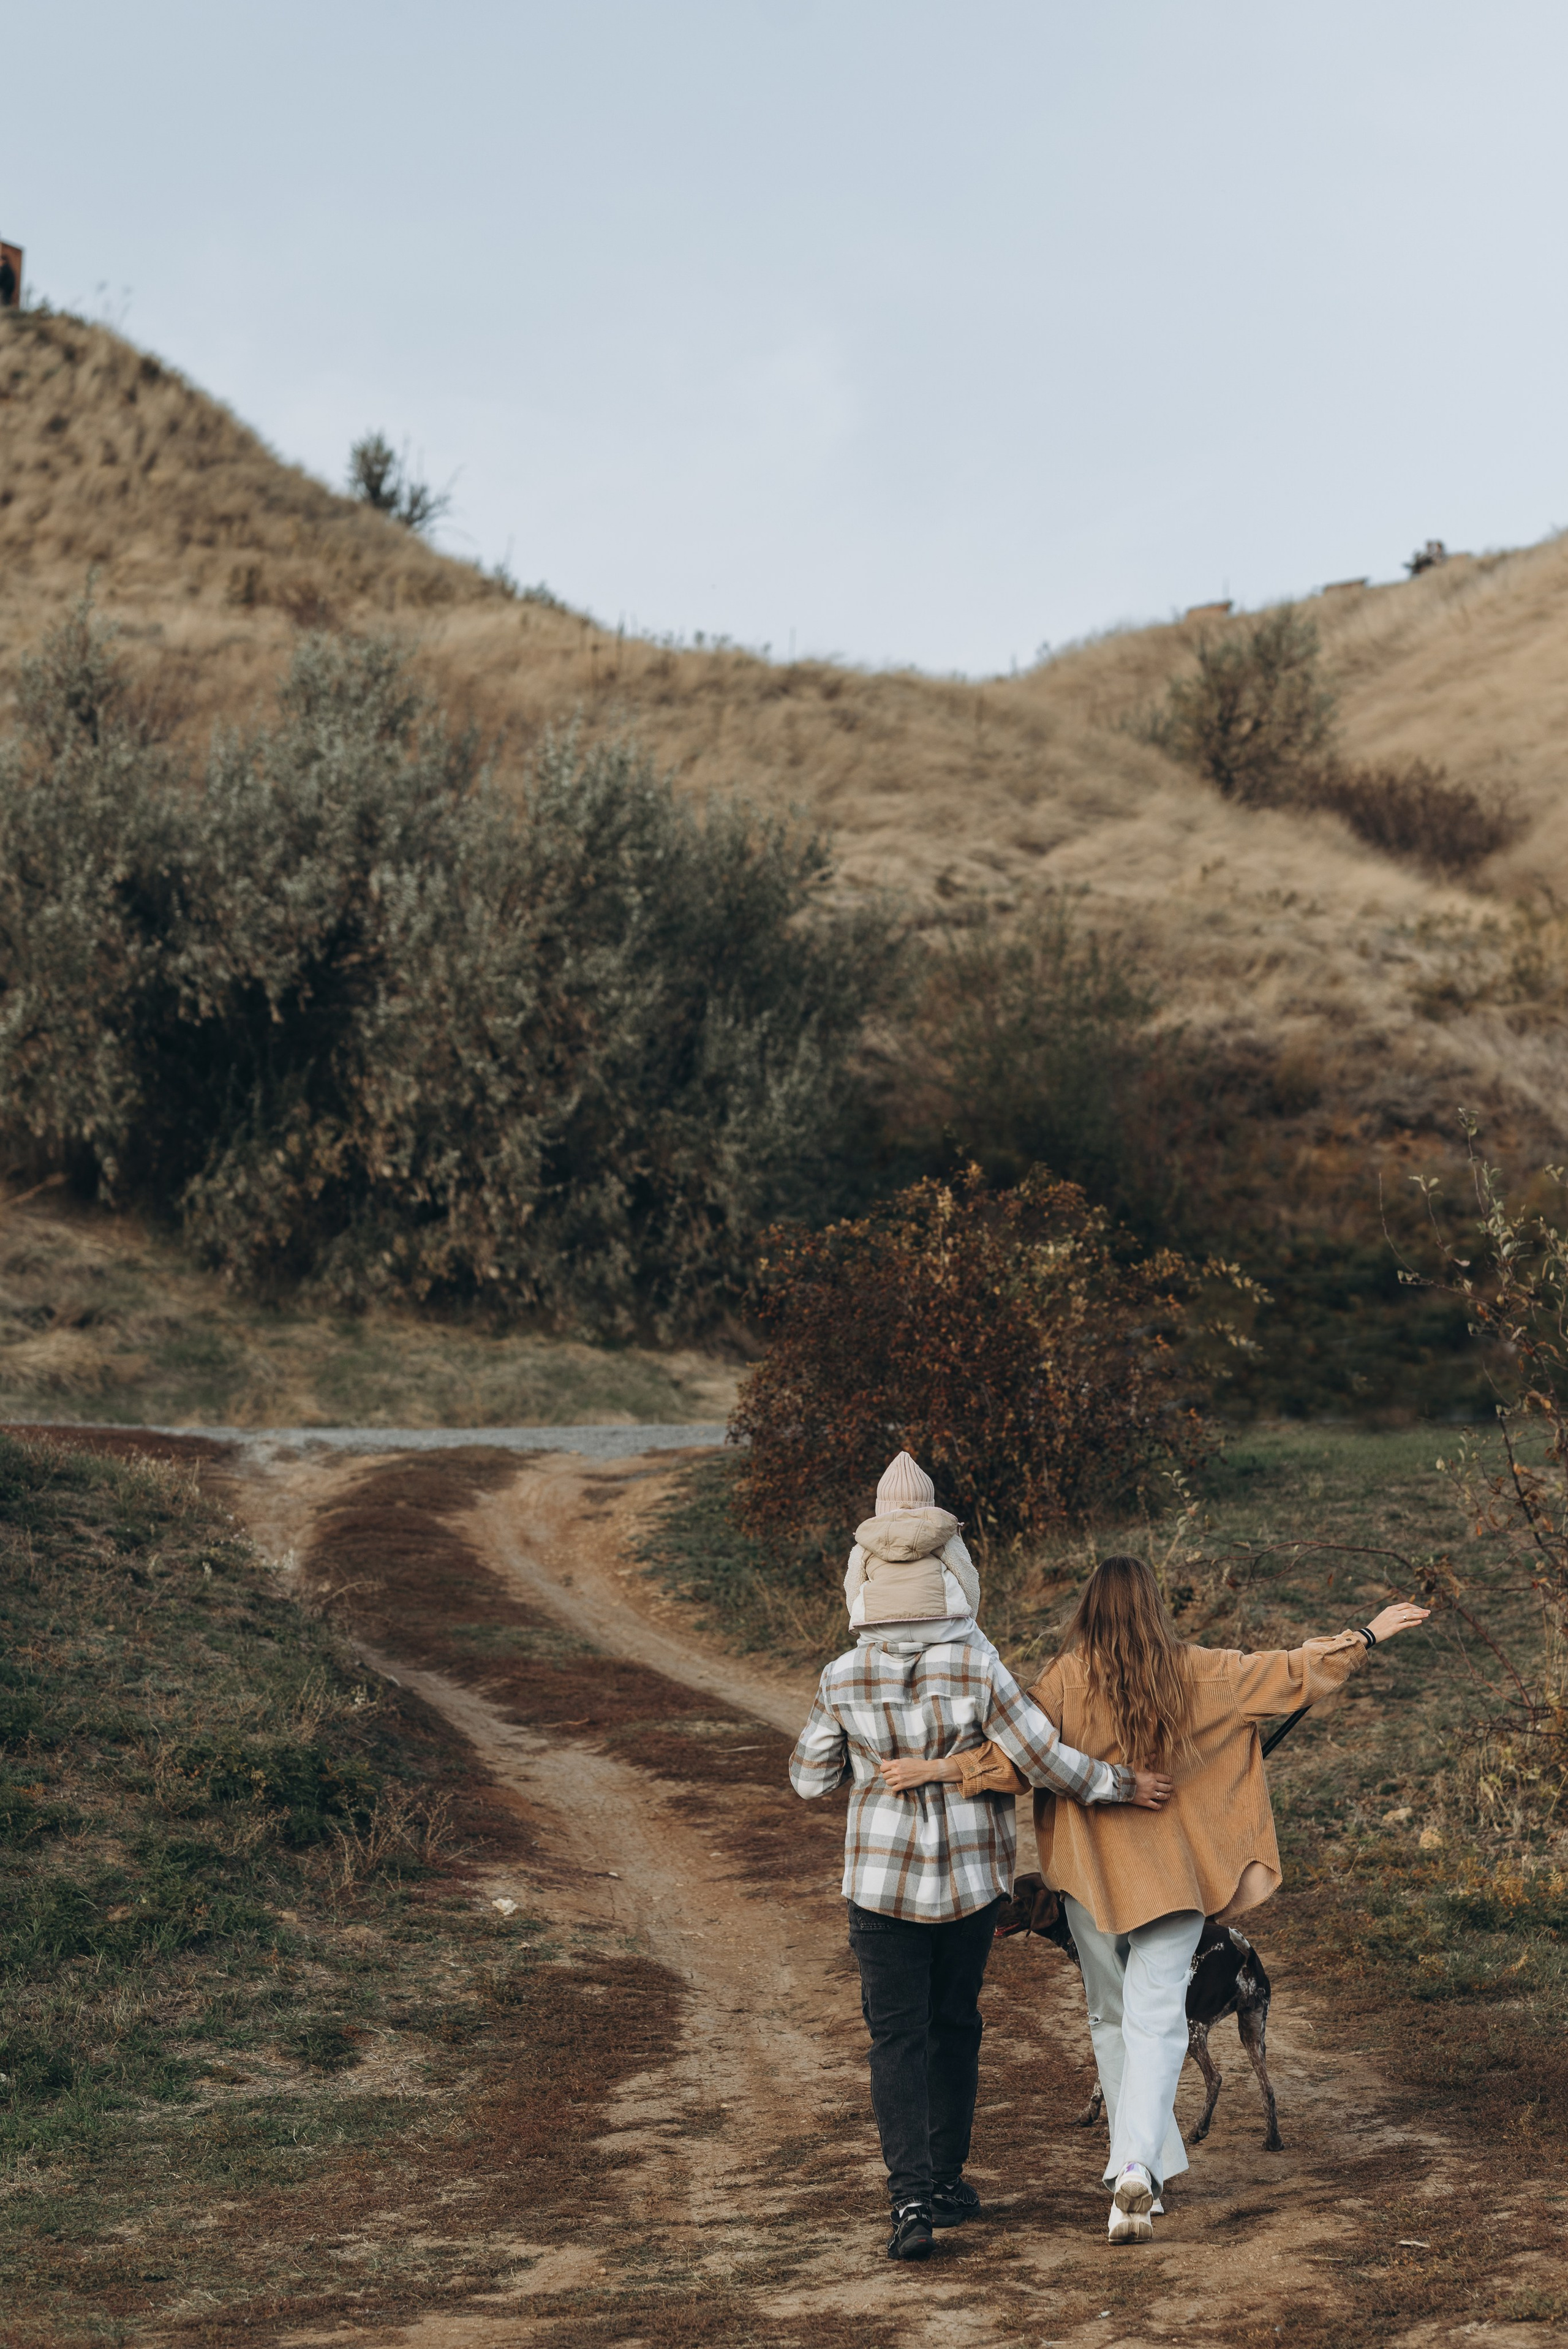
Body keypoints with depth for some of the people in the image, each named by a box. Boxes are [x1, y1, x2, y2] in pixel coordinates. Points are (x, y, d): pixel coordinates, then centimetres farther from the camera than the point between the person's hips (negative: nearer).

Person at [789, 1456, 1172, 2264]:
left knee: (897, 2036, 4)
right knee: (954, 2023, 18)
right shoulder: (979, 1669, -15)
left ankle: (911, 2197, -10)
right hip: (971, 1873, 1)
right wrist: (1124, 1784, 2)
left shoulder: (843, 1681, -11)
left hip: (882, 1879, -1)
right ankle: (946, 2179, 27)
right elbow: (1045, 1762, -13)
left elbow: (811, 1778, 2)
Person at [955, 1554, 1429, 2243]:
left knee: (1113, 2018, 17)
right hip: (1175, 1873, 0)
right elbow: (1290, 1672, 5)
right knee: (1156, 2023, -4)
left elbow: (1019, 1758, -17)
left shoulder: (1067, 1681, -9)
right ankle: (1137, 2168, -23)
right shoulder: (1196, 1674, -2)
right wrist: (1367, 1637, 16)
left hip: (1092, 1876, 0)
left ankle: (1140, 2167, 23)